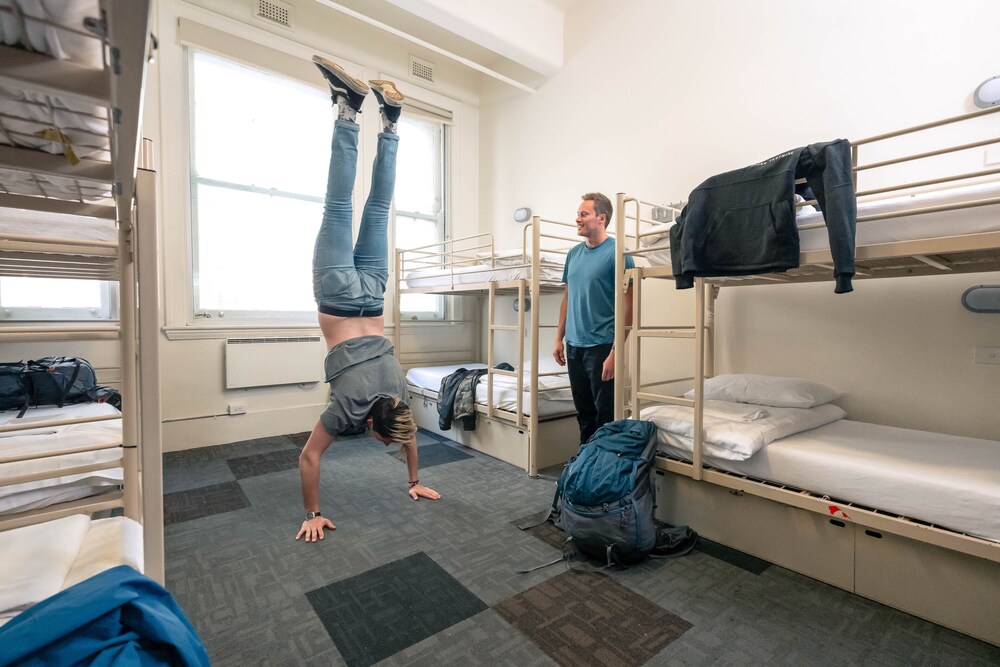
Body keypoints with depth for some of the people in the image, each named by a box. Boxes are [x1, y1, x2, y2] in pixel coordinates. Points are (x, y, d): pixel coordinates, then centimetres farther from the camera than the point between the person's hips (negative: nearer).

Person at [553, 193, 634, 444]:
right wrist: (559, 339, 12)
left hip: (601, 346, -6)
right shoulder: (574, 253, 11)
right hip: (574, 346, 7)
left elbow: (627, 306, -13)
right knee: (584, 413, 17)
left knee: (606, 415, 3)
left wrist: (616, 352, -18)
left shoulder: (617, 253, -9)